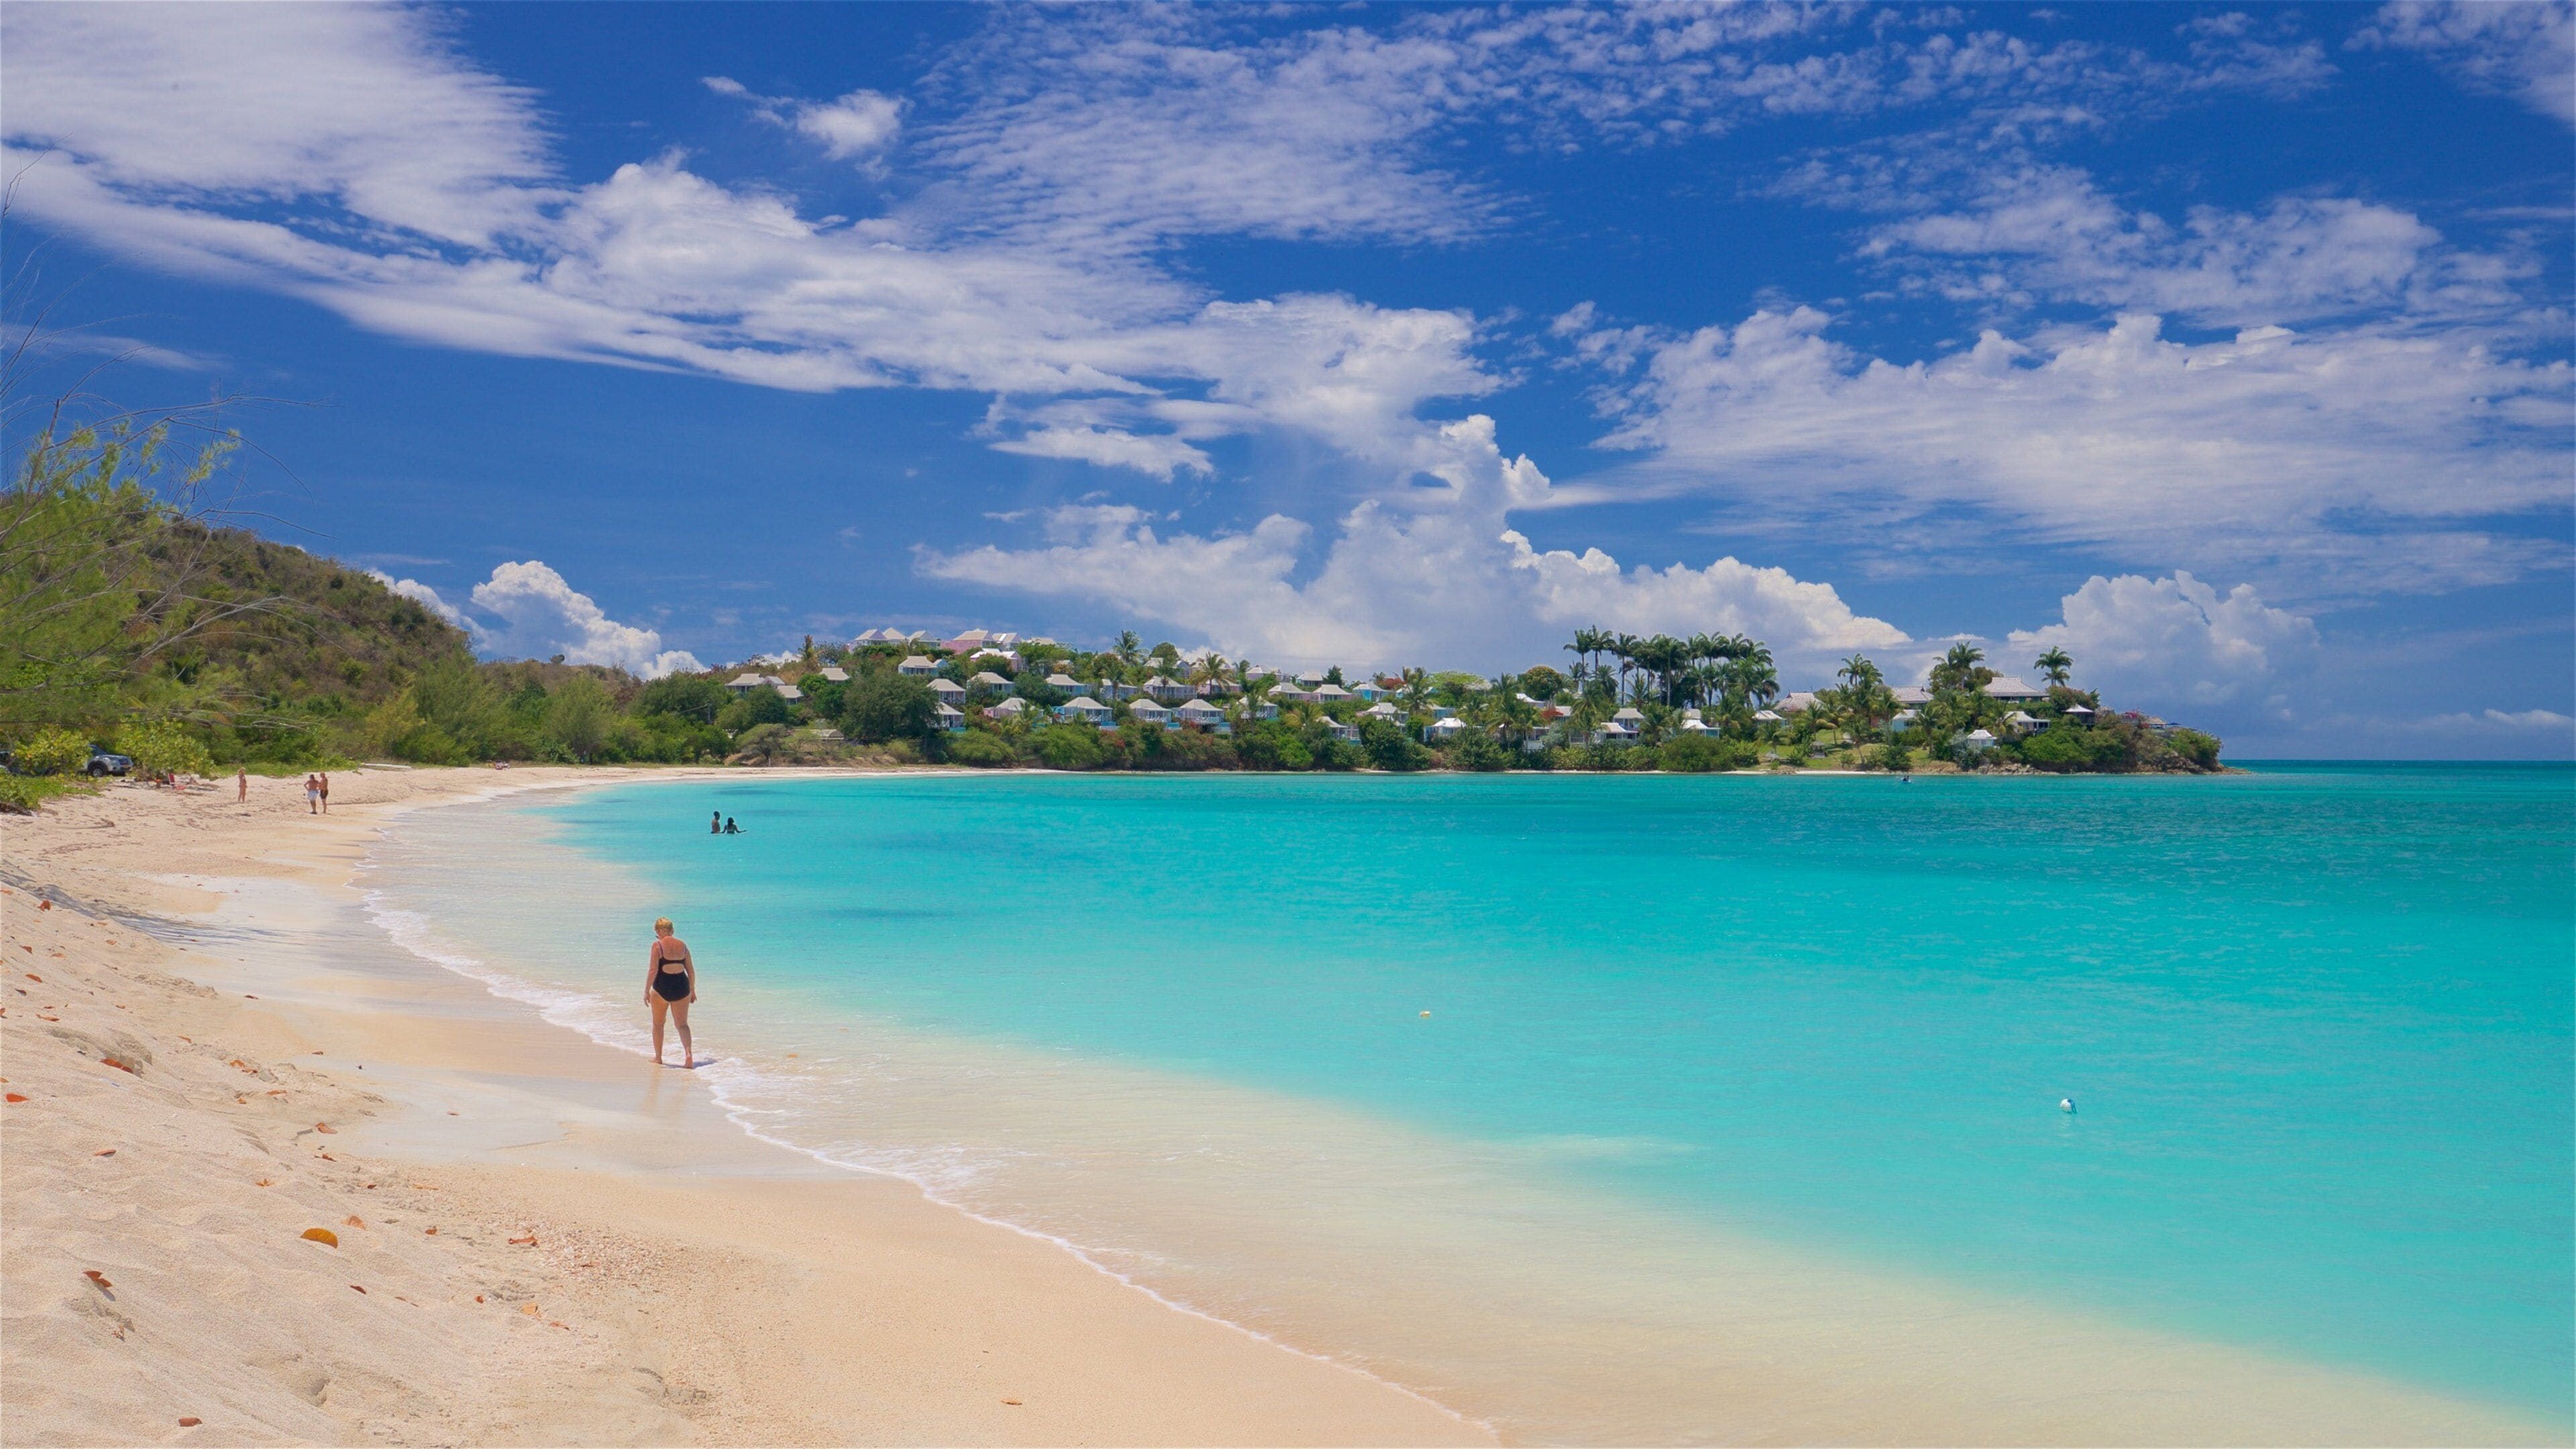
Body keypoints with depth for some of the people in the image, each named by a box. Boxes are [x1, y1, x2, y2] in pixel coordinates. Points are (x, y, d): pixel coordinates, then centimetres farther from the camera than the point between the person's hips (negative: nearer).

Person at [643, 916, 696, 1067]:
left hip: (662, 987, -4)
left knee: (658, 1024, 16)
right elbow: (691, 970, 9)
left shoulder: (657, 945, -8)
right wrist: (692, 989, 18)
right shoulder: (682, 945, 6)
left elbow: (653, 970, -15)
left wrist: (647, 991, -9)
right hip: (681, 986, 4)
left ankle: (658, 1058, 26)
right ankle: (689, 1053, -16)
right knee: (682, 1024, 7)